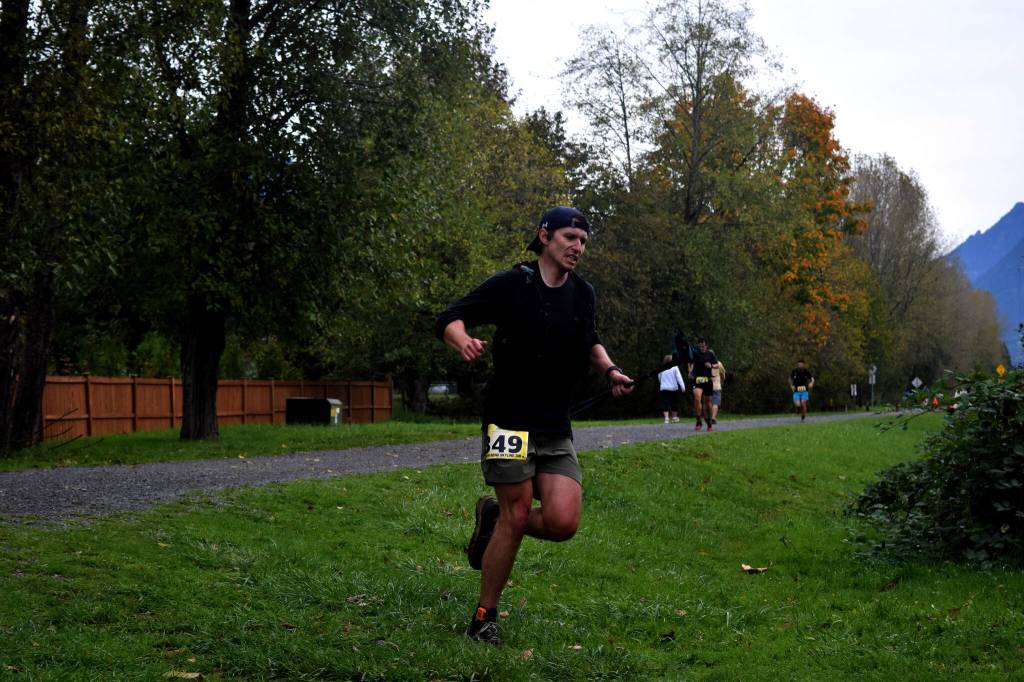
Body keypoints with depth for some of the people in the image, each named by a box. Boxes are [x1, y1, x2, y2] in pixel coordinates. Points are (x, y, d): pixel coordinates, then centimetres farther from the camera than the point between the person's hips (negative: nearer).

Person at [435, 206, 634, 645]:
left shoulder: (582, 294, 11)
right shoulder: (511, 285, -7)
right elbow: (449, 319, -8)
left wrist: (609, 370, 9)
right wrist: (464, 341, -30)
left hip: (556, 428, 5)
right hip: (509, 421, -5)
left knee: (563, 522, -10)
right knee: (517, 516, -7)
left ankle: (494, 517, 22)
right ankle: (484, 618, 11)